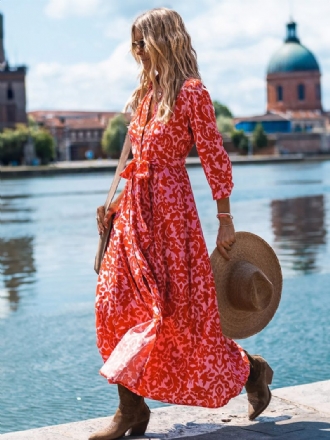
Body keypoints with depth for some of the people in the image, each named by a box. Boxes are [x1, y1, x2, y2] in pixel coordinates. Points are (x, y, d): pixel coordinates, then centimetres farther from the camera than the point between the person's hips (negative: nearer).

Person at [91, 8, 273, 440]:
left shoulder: (191, 92, -10)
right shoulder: (147, 91, 13)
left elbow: (216, 159, -10)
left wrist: (225, 221, -9)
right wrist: (116, 203, 16)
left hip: (169, 207, -8)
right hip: (135, 208, 8)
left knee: (181, 309, -1)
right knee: (117, 304, 2)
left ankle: (250, 370, 23)